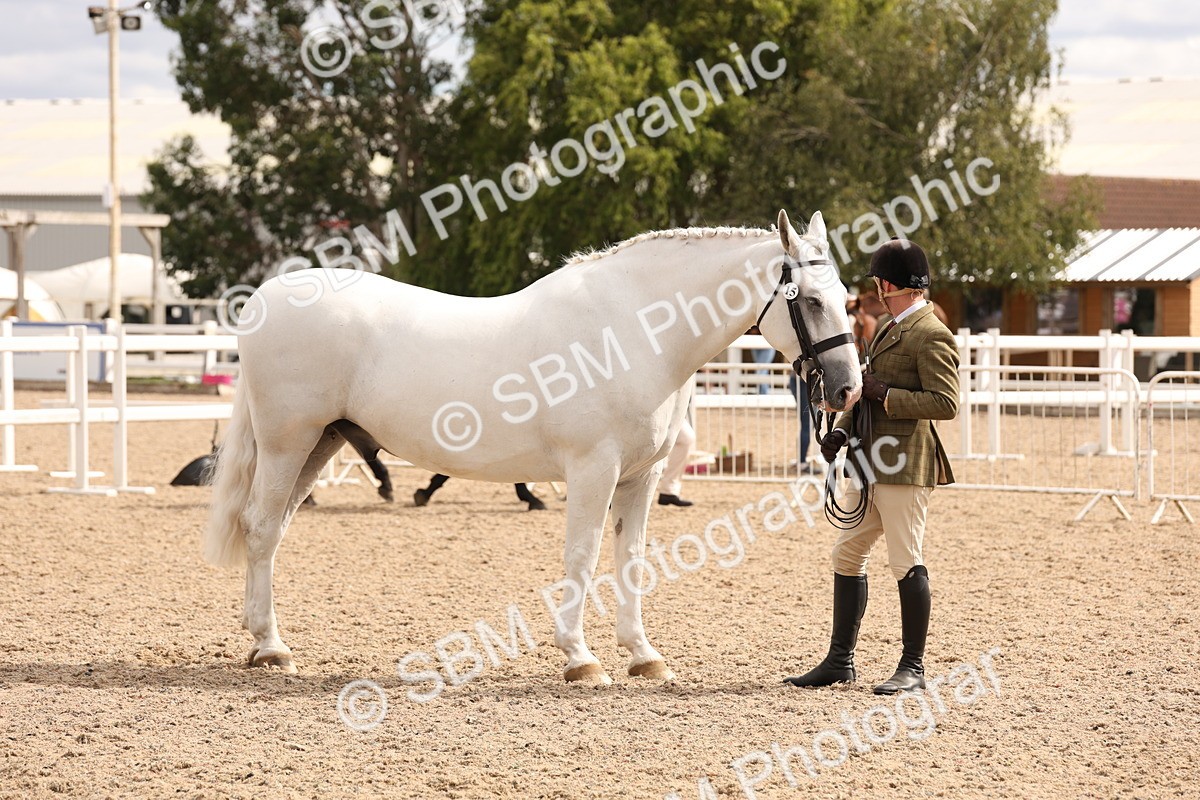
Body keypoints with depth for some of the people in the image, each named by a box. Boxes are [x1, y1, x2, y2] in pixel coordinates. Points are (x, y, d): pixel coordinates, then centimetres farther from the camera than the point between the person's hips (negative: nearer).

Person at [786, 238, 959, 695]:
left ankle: (913, 667, 3)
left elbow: (945, 403, -21)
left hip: (905, 466, -10)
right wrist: (843, 430, 10)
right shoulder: (889, 331, 18)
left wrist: (884, 395, -20)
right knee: (847, 555, 12)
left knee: (906, 563, -5)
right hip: (872, 465, 10)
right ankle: (840, 661, 19)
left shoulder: (930, 335, -13)